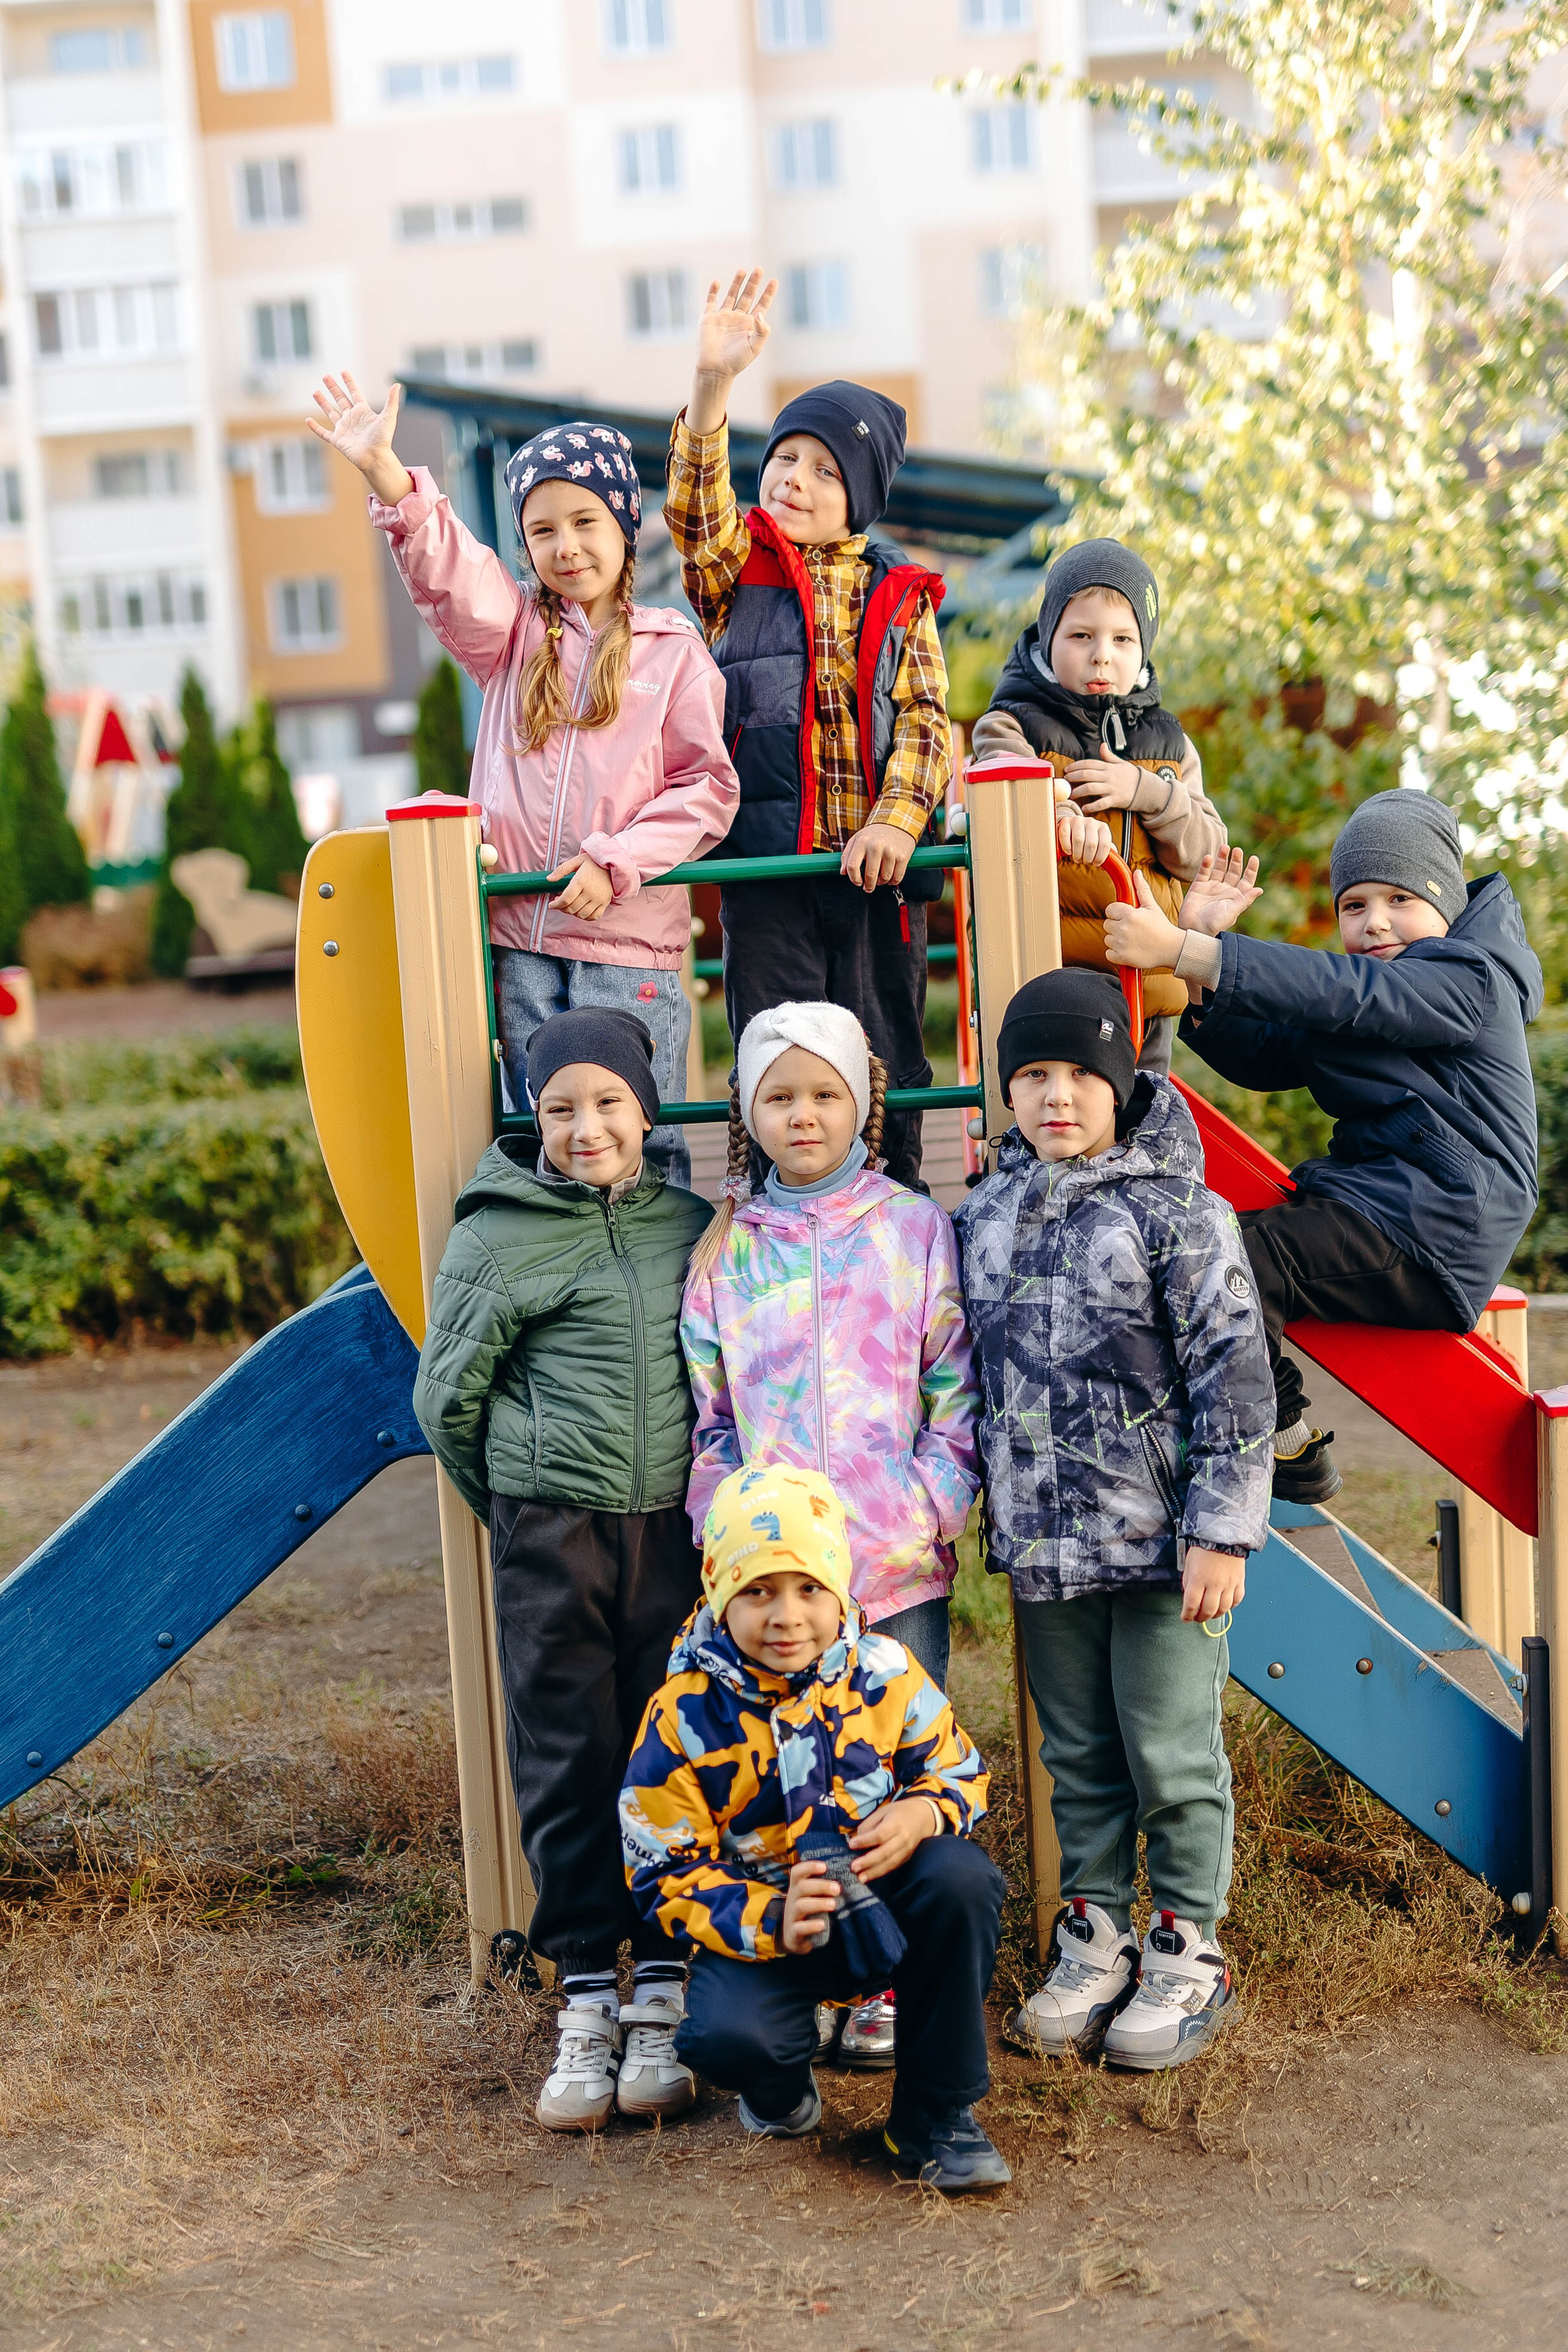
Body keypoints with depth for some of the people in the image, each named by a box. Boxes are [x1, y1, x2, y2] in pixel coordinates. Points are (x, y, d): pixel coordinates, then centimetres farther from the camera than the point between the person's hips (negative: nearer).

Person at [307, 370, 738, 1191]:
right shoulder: (514, 632, 13)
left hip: (627, 939, -2)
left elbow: (709, 787, 1)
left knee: (639, 1145, -1)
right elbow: (445, 569, -6)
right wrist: (385, 475, -23)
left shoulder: (673, 649, 6)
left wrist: (616, 863, -12)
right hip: (519, 938, 3)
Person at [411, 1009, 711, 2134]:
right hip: (551, 1541, -2)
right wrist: (517, 1505, 11)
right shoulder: (495, 1237, -1)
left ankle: (665, 1994, 15)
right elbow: (447, 1398, 4)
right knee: (567, 1764, 2)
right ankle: (588, 2002, 12)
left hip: (680, 1532, 2)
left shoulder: (694, 1227, 7)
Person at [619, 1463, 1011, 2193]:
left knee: (962, 1878, -31)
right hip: (762, 1919, -2)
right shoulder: (684, 1716, -13)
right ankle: (780, 2090, 10)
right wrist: (772, 1922, -30)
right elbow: (667, 1875, -12)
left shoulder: (886, 1673, -6)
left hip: (887, 1899, 3)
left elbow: (958, 1772, 6)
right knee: (728, 2035, -34)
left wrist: (924, 1813, -20)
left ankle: (935, 2117, -11)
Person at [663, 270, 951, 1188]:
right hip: (766, 854, -1)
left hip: (879, 862, 1)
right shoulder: (734, 568, 7)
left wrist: (896, 820, -13)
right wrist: (713, 384, -29)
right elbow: (699, 502, -13)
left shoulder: (898, 594, 11)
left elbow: (925, 718, 4)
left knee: (888, 1059, 7)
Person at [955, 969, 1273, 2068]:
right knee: (1078, 1755, 15)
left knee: (1173, 1758, 5)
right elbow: (965, 1375, 17)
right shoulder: (982, 1219, 8)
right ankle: (1097, 1939, 29)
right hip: (1042, 1545, 5)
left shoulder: (1180, 1213, -8)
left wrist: (1223, 1529, -13)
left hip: (1161, 1540, -5)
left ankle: (1189, 1953, 20)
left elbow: (1235, 1375, -10)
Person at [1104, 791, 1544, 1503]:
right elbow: (1261, 1056, 9)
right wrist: (1199, 949, -5)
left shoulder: (1468, 978, -10)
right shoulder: (1370, 999, 19)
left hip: (1430, 1238, -10)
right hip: (1378, 1202, 10)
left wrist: (1178, 949, -31)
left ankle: (1288, 1449, -7)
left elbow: (1334, 991, -25)